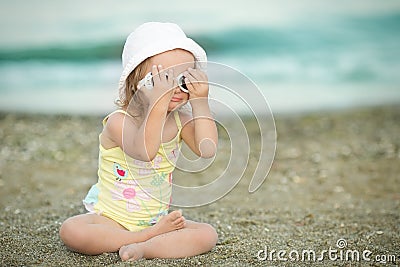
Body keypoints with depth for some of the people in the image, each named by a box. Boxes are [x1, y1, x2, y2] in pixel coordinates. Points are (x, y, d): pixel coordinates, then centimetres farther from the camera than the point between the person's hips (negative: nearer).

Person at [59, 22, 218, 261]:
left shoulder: (181, 121, -5)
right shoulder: (119, 121, -20)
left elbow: (208, 149, -22)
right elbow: (144, 151, -39)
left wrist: (200, 102, -24)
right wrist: (158, 104, -48)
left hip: (156, 219, 3)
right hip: (111, 218, -3)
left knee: (208, 235, -17)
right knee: (71, 231, -31)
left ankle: (144, 248, -27)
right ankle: (154, 235, -22)